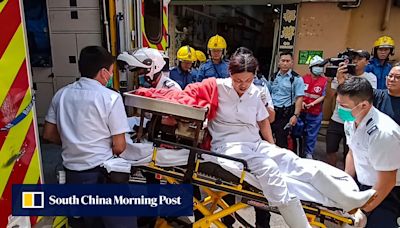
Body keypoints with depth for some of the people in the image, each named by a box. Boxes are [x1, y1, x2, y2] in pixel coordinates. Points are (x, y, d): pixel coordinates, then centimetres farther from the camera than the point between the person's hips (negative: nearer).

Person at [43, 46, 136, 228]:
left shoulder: (61, 94, 2)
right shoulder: (111, 97, -15)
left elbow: (48, 134, 10)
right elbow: (119, 147, -13)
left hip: (71, 172, 6)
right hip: (102, 173, -6)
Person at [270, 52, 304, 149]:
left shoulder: (296, 79, -5)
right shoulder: (274, 76, 10)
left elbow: (299, 98, -10)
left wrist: (295, 115, -19)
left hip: (285, 113, -5)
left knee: (281, 141, 1)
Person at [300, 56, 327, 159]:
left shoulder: (324, 81, -6)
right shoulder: (304, 78, -1)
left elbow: (323, 96, -6)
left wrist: (312, 103, -17)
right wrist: (301, 102, -12)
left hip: (315, 112, -1)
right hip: (302, 110, 2)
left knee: (312, 134, 9)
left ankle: (309, 153, 24)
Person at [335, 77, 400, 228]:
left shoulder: (383, 133, -31)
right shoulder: (351, 121, -9)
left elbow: (386, 184, -23)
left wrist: (361, 210, -14)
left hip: (387, 193, -6)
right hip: (364, 184, 6)